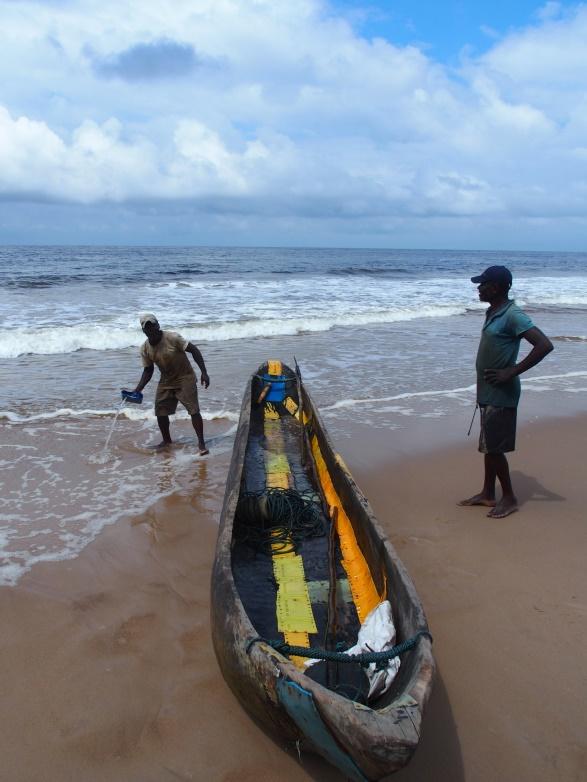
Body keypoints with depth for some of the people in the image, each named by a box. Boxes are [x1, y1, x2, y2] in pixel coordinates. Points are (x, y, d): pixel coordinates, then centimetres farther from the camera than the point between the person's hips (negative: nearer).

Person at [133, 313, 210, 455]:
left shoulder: (172, 338, -22)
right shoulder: (145, 349, -6)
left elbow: (193, 350, -17)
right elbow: (148, 370, 4)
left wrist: (204, 373, -21)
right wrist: (138, 389, -8)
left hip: (185, 378, -5)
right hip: (166, 381, 5)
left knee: (193, 410, -11)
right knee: (160, 412, 6)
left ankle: (201, 443, -1)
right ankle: (166, 441, 27)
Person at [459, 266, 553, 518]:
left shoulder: (512, 315, -18)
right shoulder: (493, 313, 10)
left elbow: (544, 345, -26)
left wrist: (512, 372, -23)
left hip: (501, 394, -9)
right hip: (488, 392, 9)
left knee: (494, 448, -2)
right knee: (488, 446, 15)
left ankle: (509, 498, 13)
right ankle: (488, 493, 27)